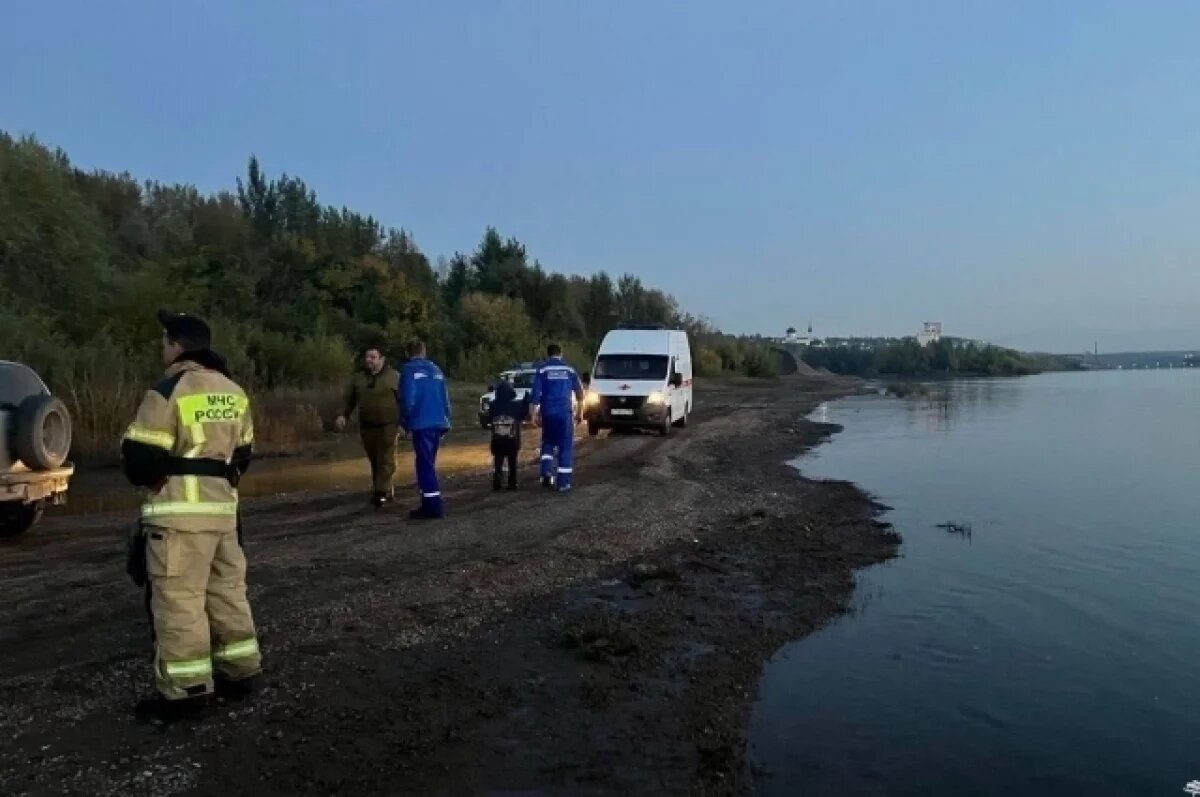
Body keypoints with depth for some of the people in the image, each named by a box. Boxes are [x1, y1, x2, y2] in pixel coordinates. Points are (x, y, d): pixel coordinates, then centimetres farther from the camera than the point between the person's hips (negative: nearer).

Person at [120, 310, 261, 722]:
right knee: (227, 592, 15)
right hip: (223, 507, 8)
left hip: (179, 512, -8)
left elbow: (139, 458, -13)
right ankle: (239, 670, 23)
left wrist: (149, 478, 7)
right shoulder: (234, 392, 12)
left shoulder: (167, 392, -13)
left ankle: (185, 689, 5)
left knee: (178, 600, 0)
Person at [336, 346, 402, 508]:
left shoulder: (393, 376, -1)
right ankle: (387, 491, 20)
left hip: (388, 425, -4)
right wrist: (343, 415, -4)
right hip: (367, 426, 5)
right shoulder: (358, 378, 10)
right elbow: (349, 399, 12)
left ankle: (381, 492, -11)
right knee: (374, 461, 9)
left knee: (386, 459, -10)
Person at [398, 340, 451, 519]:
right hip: (438, 423, 7)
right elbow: (446, 398, 15)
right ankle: (431, 502, 21)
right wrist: (446, 421, 19)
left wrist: (405, 422, 3)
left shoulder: (409, 370, -3)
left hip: (421, 424, -6)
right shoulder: (436, 369, 16)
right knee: (428, 464, 17)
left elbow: (407, 399, -11)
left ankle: (433, 505, -9)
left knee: (425, 464, -5)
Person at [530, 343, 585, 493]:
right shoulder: (569, 369, 6)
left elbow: (535, 392, -3)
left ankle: (547, 472, 0)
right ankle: (563, 483, 1)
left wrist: (535, 413, -1)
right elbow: (579, 390, 8)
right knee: (566, 447, 4)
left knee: (548, 442, 19)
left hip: (548, 413, 1)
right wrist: (580, 409, 19)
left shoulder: (542, 370, 3)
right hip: (565, 412, 0)